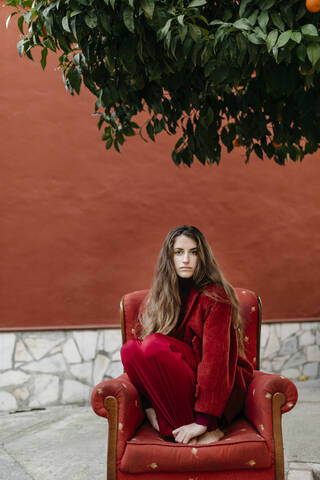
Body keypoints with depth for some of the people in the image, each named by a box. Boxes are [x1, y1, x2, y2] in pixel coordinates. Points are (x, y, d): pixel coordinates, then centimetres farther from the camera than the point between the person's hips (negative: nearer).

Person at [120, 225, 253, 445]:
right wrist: (149, 406, -14)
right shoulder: (156, 298, 6)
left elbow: (215, 358, -19)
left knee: (155, 346, -26)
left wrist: (203, 421, -26)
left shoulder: (215, 296, -12)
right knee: (130, 348, -19)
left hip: (224, 390, -5)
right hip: (179, 392, 5)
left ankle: (208, 431, -22)